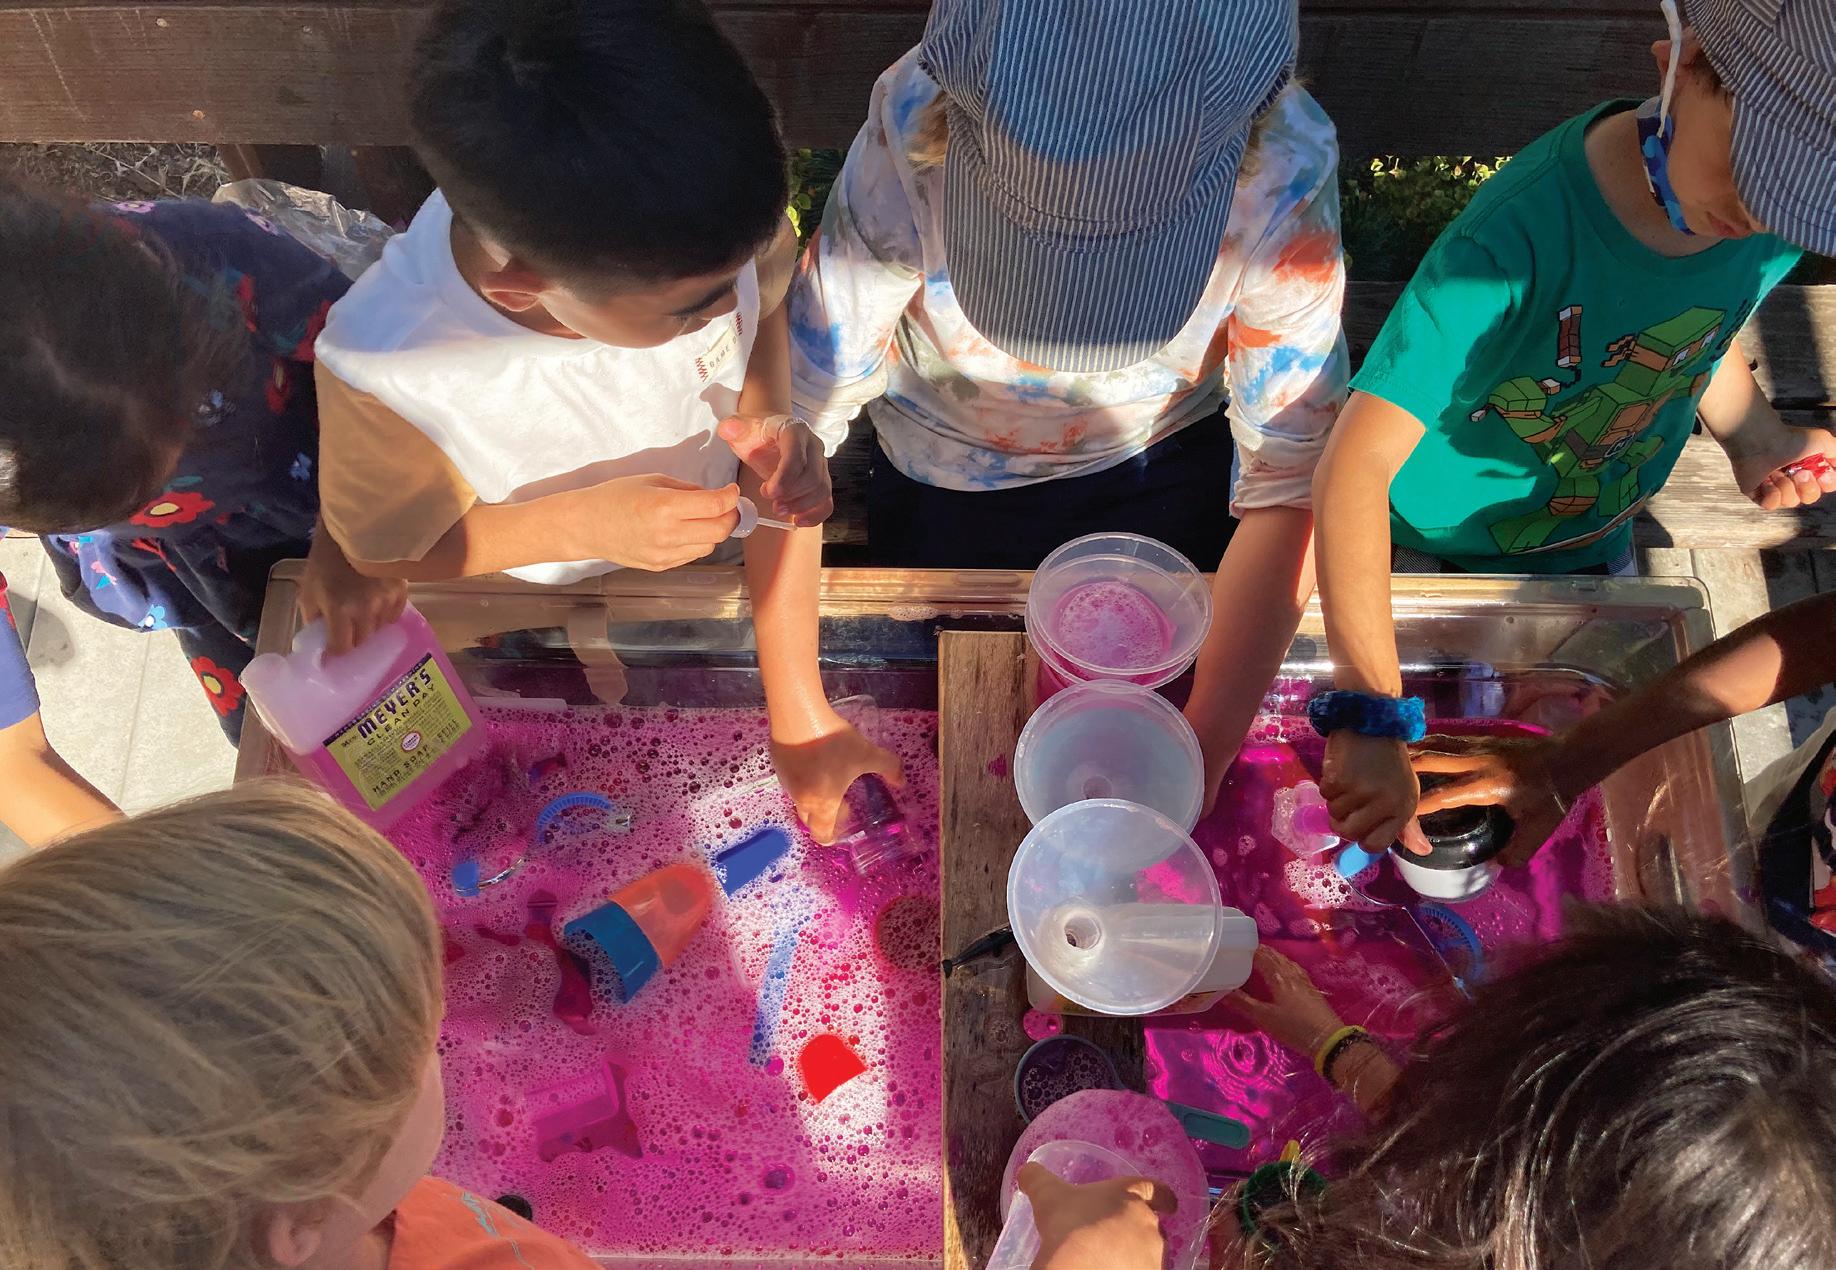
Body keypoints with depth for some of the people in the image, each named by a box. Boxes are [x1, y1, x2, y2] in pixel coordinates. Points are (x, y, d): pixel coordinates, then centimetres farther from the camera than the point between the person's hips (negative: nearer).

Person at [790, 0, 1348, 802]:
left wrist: (1203, 758, -34)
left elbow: (1291, 481, -27)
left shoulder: (1283, 171, -34)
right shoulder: (918, 132, -37)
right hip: (948, 472, 0)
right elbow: (797, 414, -32)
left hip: (1162, 464, 0)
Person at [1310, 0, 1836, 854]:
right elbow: (1355, 468, -44)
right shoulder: (1516, 239, -40)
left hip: (1592, 553, 6)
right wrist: (1372, 712, -50)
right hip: (1429, 557, -5)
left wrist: (1754, 436, -16)